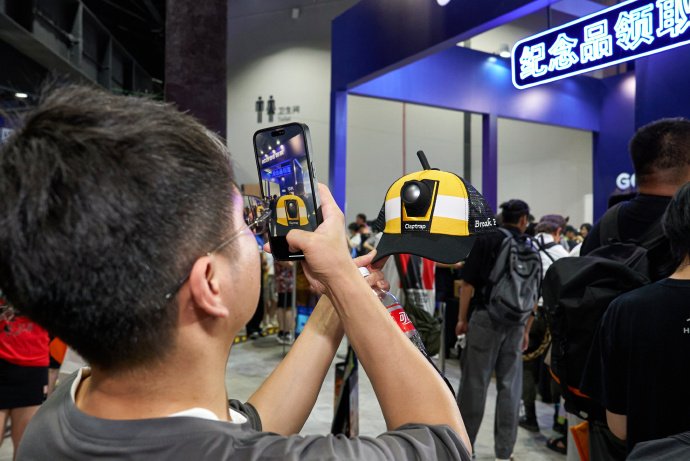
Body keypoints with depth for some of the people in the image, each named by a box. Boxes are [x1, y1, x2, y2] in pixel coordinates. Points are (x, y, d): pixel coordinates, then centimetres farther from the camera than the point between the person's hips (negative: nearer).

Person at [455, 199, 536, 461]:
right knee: (510, 386, 9)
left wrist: (462, 318, -1)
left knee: (475, 383, 4)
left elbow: (468, 283, -6)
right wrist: (526, 329, 14)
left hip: (485, 317, -2)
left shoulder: (485, 240, -1)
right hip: (515, 323, 3)